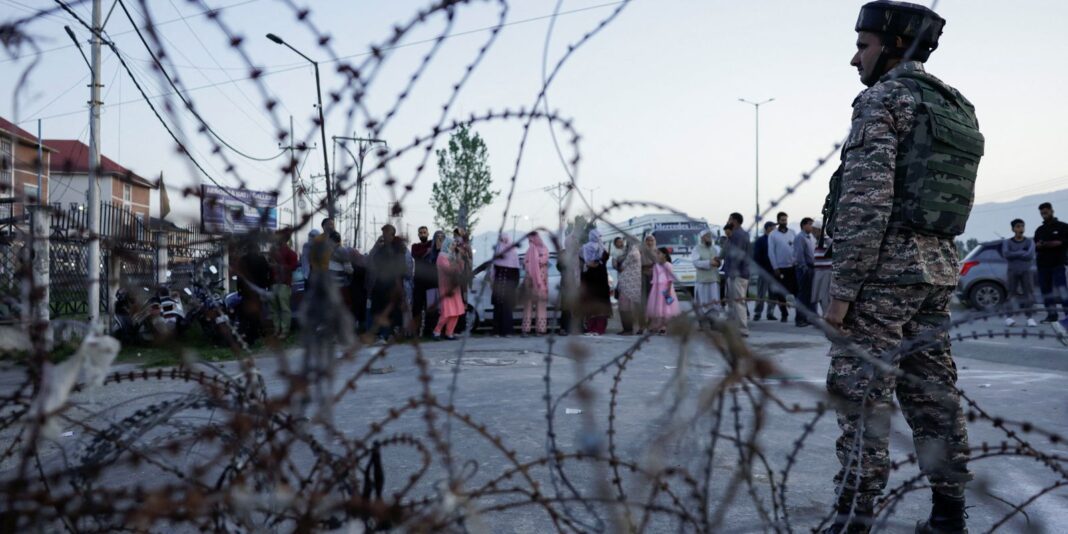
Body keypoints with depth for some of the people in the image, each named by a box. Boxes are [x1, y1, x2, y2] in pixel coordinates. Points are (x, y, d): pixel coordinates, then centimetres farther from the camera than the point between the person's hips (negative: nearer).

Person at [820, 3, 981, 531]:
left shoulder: (882, 99, -9)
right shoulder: (959, 109, 18)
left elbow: (867, 200, -18)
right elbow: (949, 203, 18)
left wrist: (842, 287, -17)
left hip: (885, 267, -9)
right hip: (939, 267, 9)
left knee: (861, 397, -6)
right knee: (932, 393, 11)